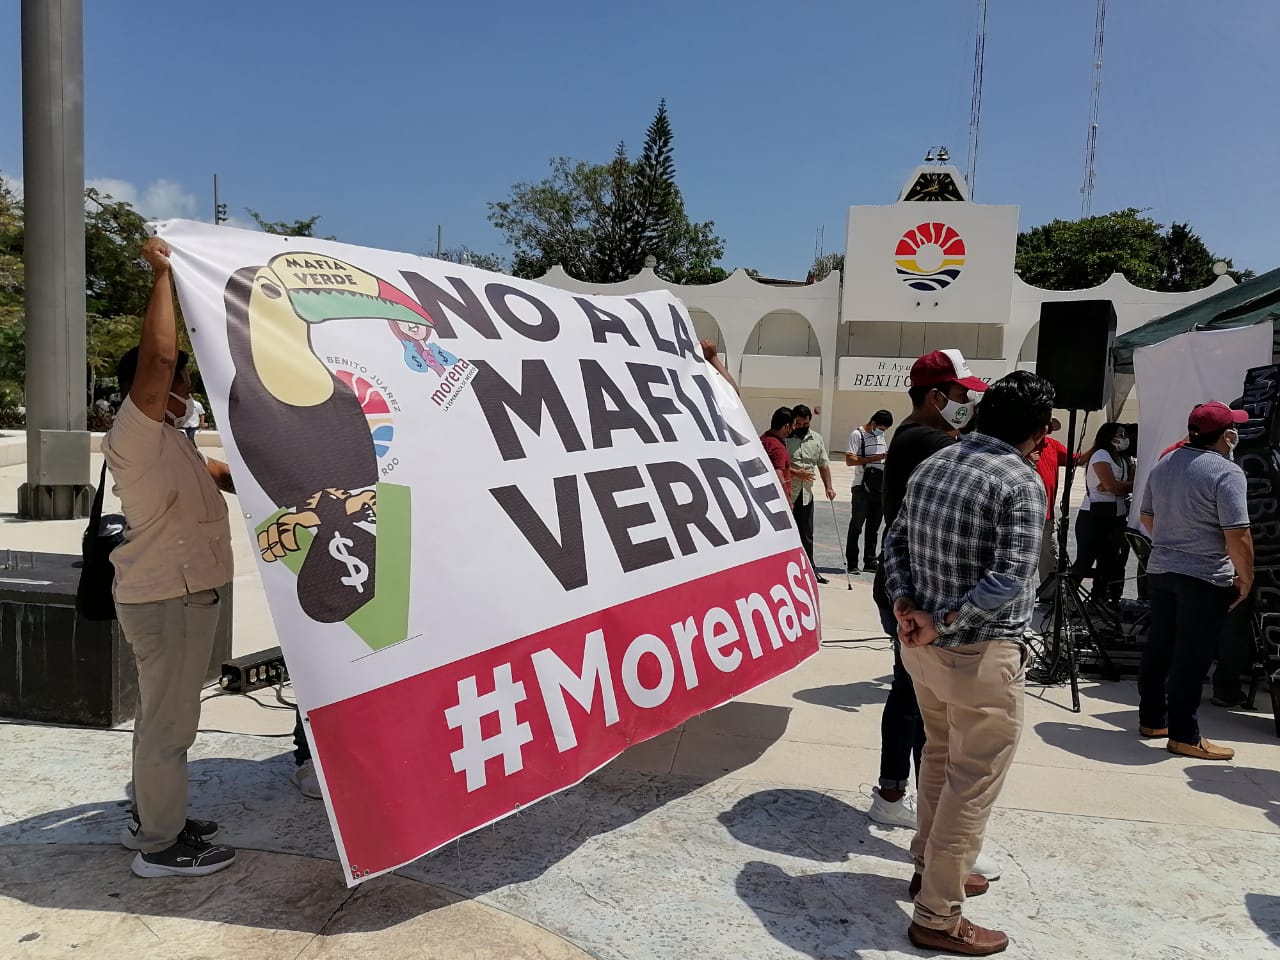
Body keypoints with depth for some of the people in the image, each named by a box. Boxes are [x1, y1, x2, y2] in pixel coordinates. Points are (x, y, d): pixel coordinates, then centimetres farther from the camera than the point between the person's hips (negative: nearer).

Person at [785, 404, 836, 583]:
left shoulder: (816, 438, 12)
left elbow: (823, 464, 14)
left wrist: (828, 487, 8)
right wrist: (795, 472, -19)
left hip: (806, 494, 5)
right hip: (785, 493, -5)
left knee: (807, 534, 9)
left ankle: (809, 569, 15)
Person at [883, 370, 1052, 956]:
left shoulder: (931, 466, 5)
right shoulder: (1021, 481, -17)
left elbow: (895, 541, 10)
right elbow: (1009, 579, -24)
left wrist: (905, 605, 0)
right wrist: (944, 623, -17)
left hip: (923, 644, 8)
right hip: (981, 656, -8)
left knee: (940, 755, 25)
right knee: (972, 785, 4)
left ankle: (930, 868, 41)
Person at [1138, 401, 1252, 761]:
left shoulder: (1163, 465, 8)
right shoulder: (1227, 473, -15)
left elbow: (1146, 517, 18)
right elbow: (1237, 536, -19)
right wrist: (1246, 579, -7)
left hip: (1160, 570, 7)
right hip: (1205, 579, -7)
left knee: (1158, 648, 15)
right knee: (1191, 658, 0)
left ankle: (1152, 720, 25)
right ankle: (1184, 736, 7)